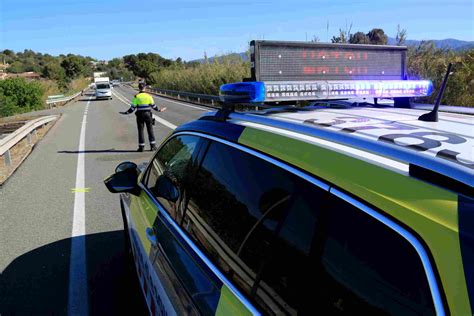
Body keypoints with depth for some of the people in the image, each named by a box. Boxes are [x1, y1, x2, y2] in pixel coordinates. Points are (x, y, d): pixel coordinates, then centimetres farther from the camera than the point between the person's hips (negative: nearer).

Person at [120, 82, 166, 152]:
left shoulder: (136, 96, -5)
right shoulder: (149, 96, -1)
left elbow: (133, 107, -6)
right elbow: (153, 106, 5)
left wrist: (126, 112, 5)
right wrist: (159, 110, 21)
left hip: (140, 115, -1)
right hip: (148, 114, 1)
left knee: (140, 131, 5)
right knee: (150, 130, 8)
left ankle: (141, 147, 6)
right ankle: (153, 146, 8)